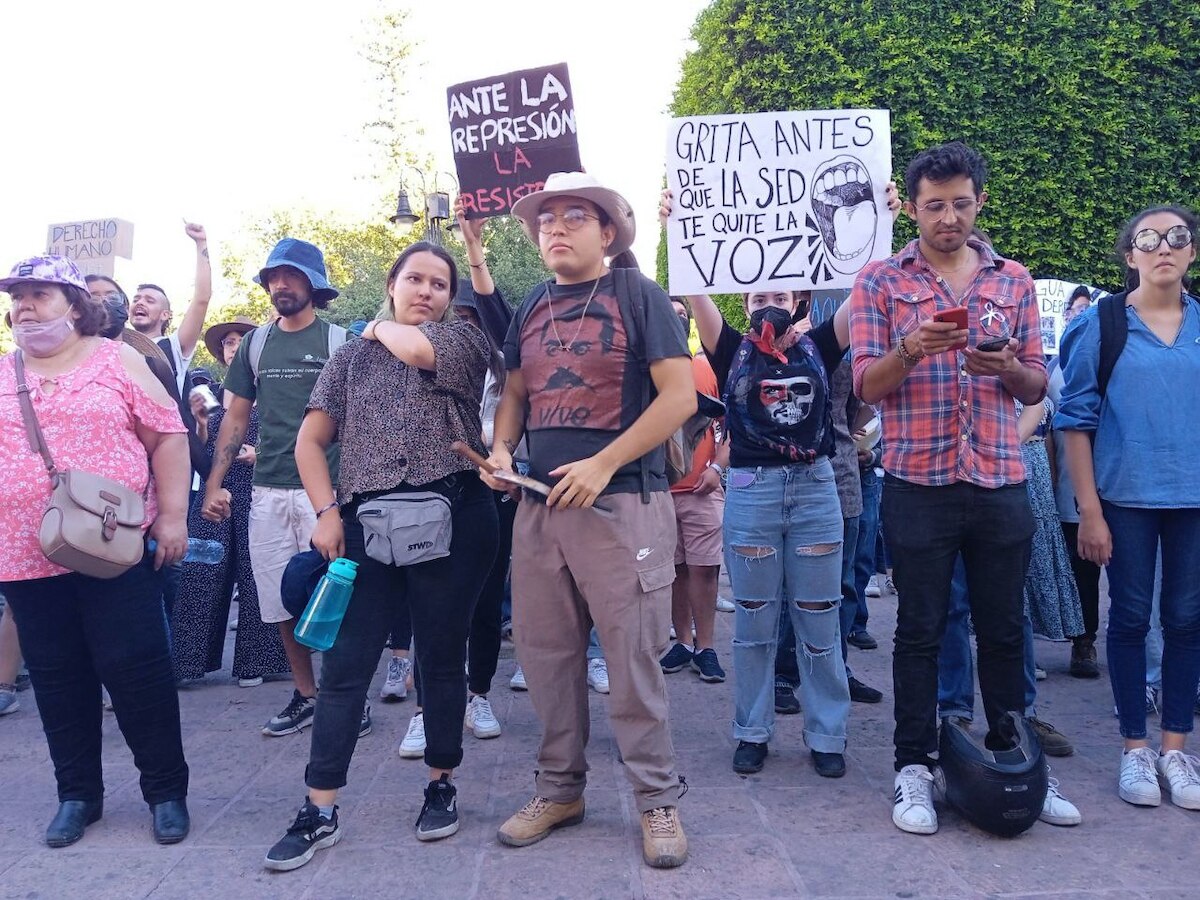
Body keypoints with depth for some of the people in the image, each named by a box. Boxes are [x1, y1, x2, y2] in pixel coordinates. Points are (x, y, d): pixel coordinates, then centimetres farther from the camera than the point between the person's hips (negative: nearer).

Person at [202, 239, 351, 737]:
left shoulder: (339, 341, 1)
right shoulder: (255, 343, 13)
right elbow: (236, 417, 15)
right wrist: (214, 483, 7)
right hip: (267, 492, 5)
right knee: (282, 603, 8)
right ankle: (305, 696, 23)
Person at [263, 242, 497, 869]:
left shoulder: (464, 339, 6)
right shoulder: (352, 357, 13)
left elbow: (416, 350, -17)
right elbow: (310, 441, 11)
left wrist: (383, 326, 5)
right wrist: (326, 512, -3)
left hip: (451, 519, -2)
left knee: (440, 658, 8)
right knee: (344, 664, 1)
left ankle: (441, 785, 27)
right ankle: (320, 811, 10)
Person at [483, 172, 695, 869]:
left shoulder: (639, 296, -3)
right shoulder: (533, 308, 14)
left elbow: (680, 397, -11)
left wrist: (601, 466, -18)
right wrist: (501, 449, 1)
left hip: (622, 502, -6)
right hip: (540, 504, 6)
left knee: (633, 658, 0)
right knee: (546, 653, 11)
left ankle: (658, 799, 16)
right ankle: (560, 788, 27)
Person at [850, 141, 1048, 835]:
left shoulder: (1014, 280, 11)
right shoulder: (881, 280, 3)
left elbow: (1037, 388, 10)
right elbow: (867, 384, -4)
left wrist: (1010, 368, -12)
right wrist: (913, 348, -23)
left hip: (1002, 484, 3)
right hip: (919, 484, -2)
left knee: (1004, 629, 10)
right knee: (920, 632, 5)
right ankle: (915, 769, 16)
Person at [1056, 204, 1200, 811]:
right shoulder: (1101, 324, -3)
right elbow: (1076, 420, -4)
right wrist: (1089, 511, -9)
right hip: (1126, 495, -2)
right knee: (1130, 617, 5)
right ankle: (1135, 749, 19)